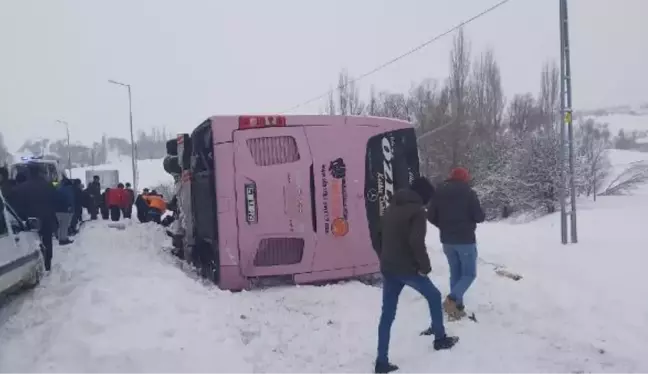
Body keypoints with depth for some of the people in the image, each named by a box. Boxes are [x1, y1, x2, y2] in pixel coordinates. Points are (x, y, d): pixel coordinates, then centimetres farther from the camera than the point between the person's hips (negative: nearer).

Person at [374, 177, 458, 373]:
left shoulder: (391, 208, 14)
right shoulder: (417, 211, -11)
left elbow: (380, 237, 17)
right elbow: (416, 242, -23)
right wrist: (425, 266, -12)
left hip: (387, 268, 7)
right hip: (407, 268, -7)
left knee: (387, 314, 9)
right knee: (434, 296, 19)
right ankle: (440, 338, 31)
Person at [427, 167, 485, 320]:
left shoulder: (439, 192, 3)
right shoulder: (469, 192, -10)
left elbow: (431, 216, 3)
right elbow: (480, 217, -11)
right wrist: (472, 218, 12)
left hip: (447, 240, 5)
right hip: (466, 239, -5)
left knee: (455, 273, 15)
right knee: (469, 273, 4)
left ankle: (457, 306, 12)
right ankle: (452, 299, -16)